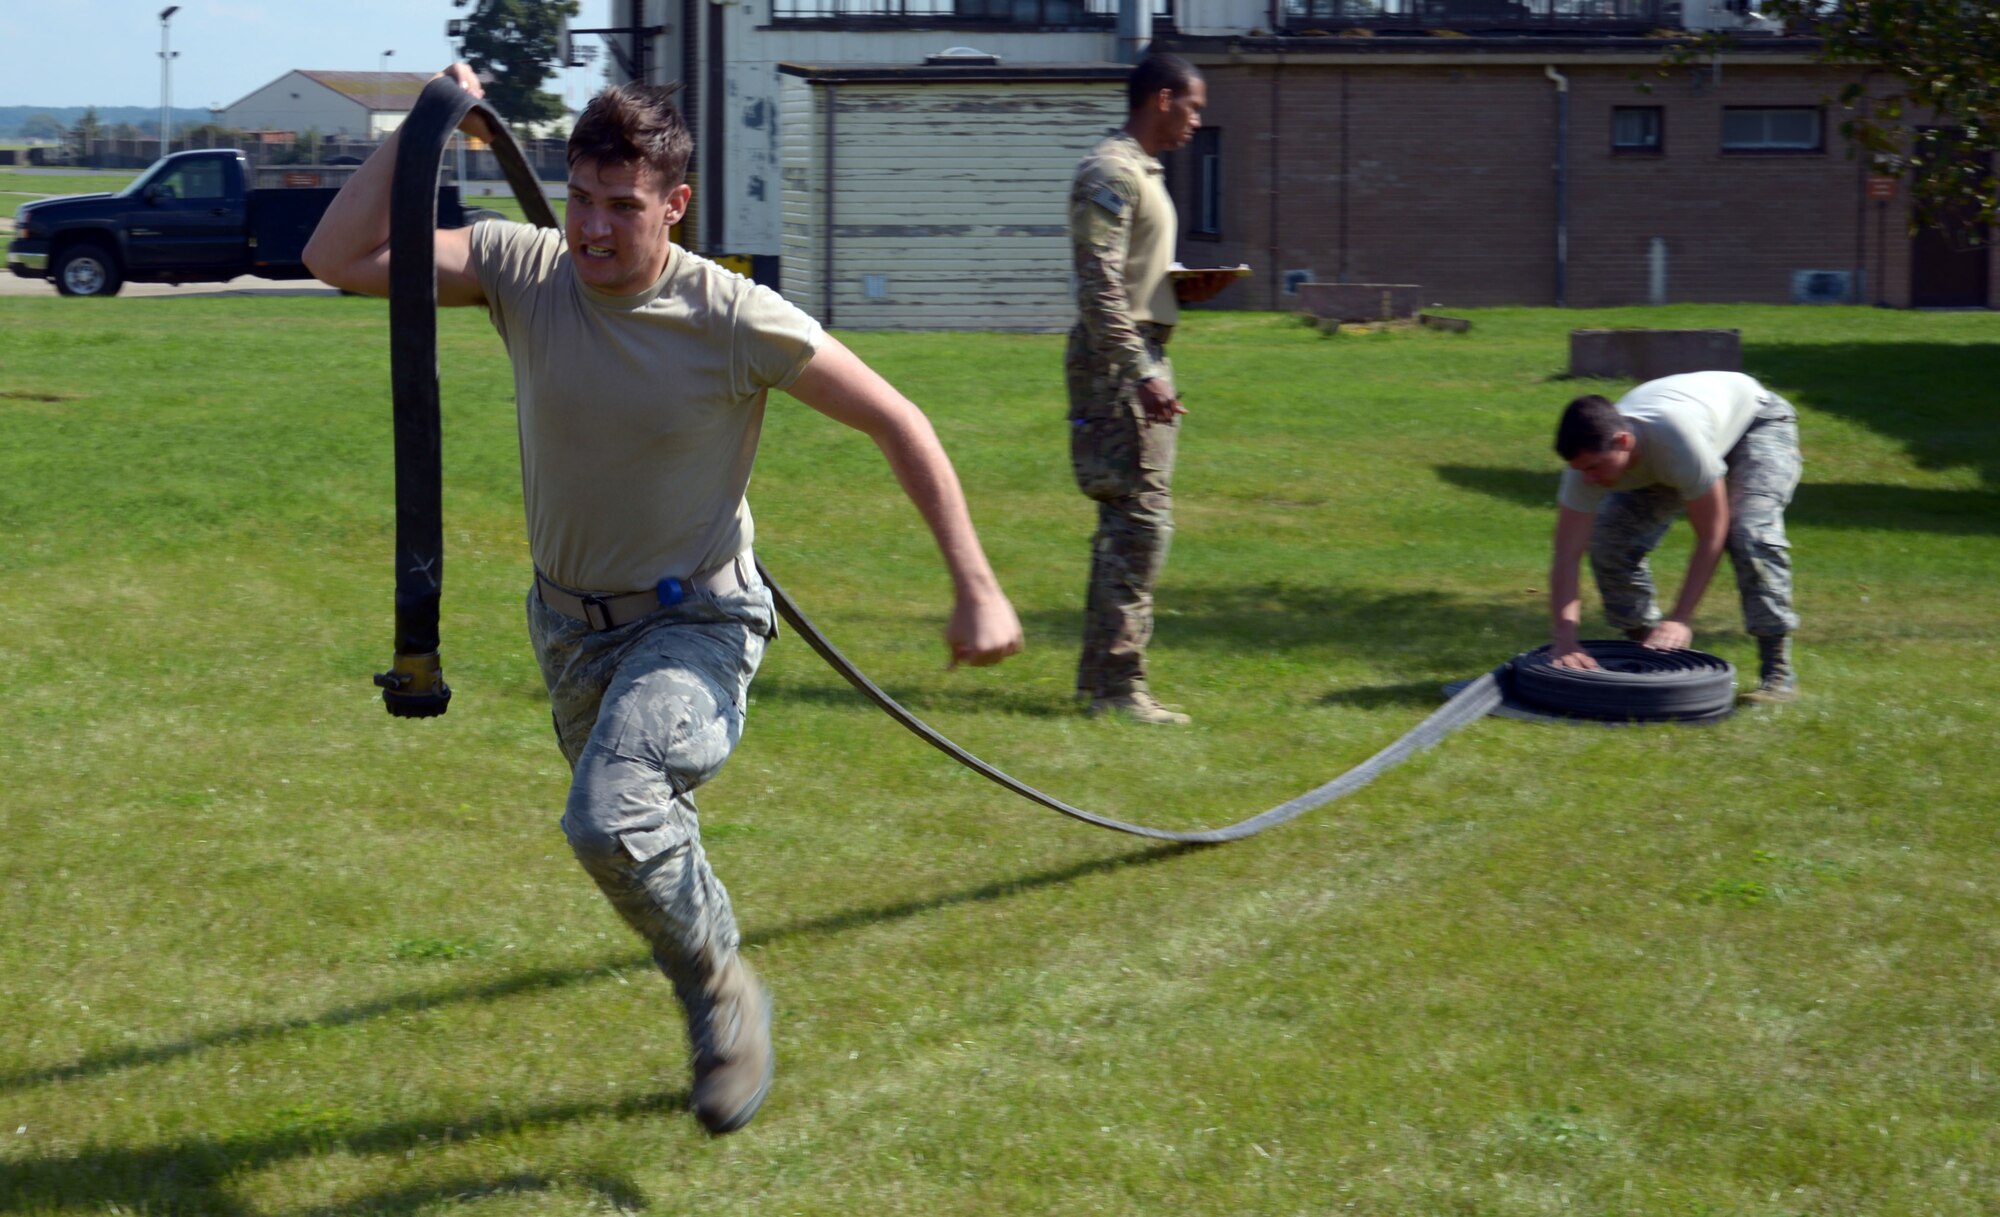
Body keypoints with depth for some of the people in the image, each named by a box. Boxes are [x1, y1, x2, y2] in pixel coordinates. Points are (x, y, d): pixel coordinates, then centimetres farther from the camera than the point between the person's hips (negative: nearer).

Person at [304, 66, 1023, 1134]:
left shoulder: (737, 322, -22)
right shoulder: (522, 269, -12)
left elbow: (897, 424, -15)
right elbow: (337, 257, -14)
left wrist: (976, 588, -17)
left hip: (692, 625, -5)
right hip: (568, 620, 5)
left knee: (613, 820, -28)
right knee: (640, 843, 20)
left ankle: (722, 994, 0)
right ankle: (721, 1017, 46)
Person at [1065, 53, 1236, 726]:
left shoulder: (1142, 173, 20)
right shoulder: (1110, 173, -13)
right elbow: (1099, 288, -20)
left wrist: (1180, 290, 9)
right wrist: (1142, 375, -25)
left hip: (1140, 361, 11)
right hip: (1117, 365, -11)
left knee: (1126, 520, 13)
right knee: (1141, 519, -11)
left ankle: (1100, 673, 20)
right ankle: (1118, 685, -9)